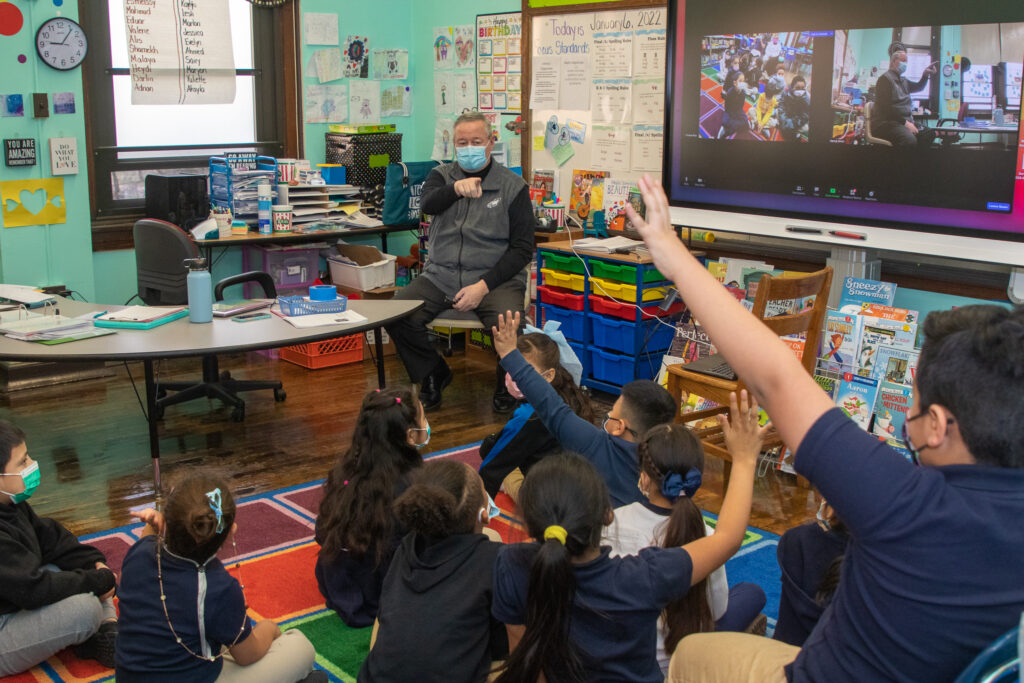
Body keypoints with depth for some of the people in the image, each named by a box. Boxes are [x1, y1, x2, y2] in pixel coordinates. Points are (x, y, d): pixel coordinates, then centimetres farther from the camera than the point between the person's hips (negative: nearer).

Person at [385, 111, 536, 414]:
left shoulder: (513, 187, 2)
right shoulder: (442, 176, 10)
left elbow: (522, 249, -2)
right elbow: (427, 204, -15)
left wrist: (484, 286, -14)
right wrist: (456, 189, -38)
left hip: (495, 276, -3)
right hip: (441, 275, 3)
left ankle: (507, 384, 2)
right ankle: (434, 374, 8)